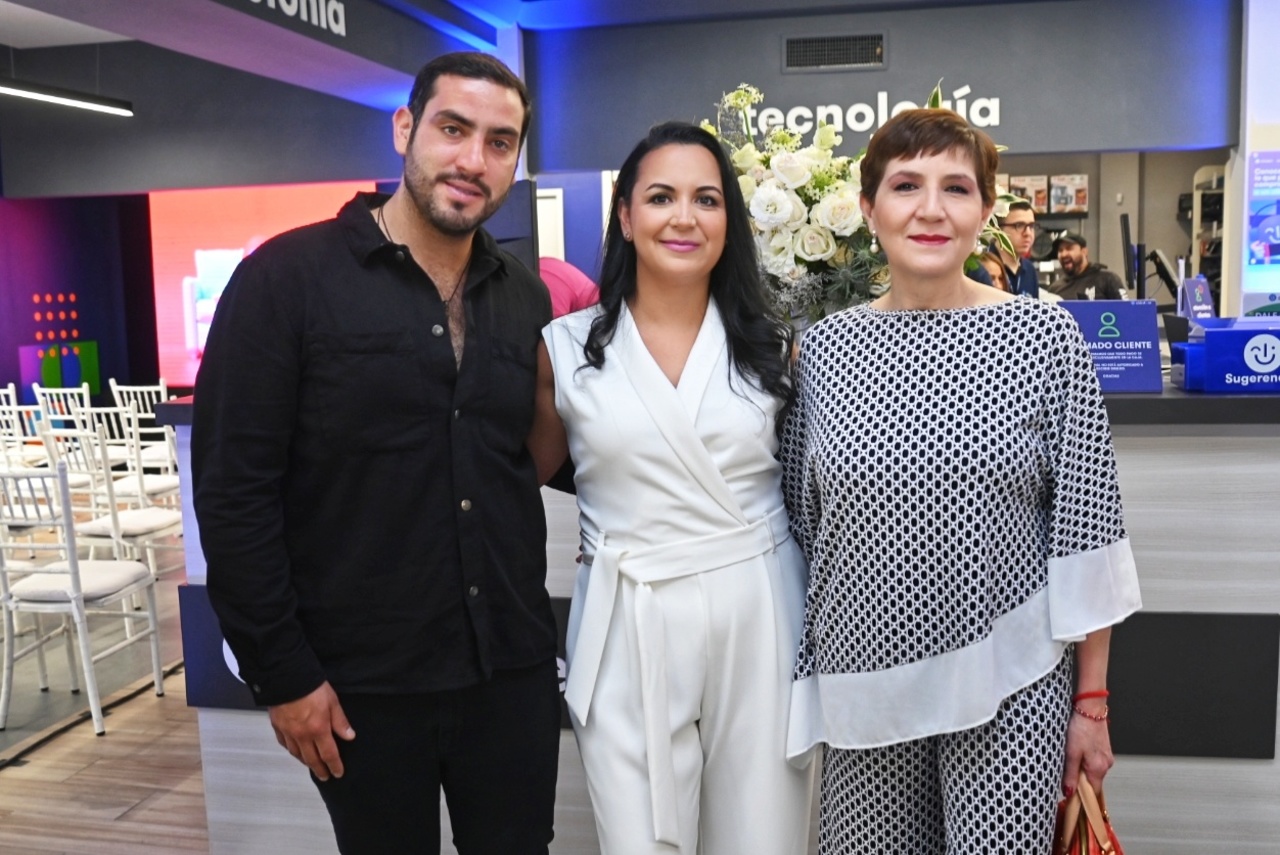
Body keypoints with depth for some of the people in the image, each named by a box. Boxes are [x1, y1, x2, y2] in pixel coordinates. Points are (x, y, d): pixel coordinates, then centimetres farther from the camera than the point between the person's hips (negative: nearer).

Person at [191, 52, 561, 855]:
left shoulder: (526, 297, 5)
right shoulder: (287, 278, -8)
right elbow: (233, 489, -9)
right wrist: (282, 673, -10)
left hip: (514, 668, 4)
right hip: (364, 681, -3)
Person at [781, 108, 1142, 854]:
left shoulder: (1046, 336, -5)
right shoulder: (824, 349, 0)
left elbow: (1086, 530, -3)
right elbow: (801, 524, 6)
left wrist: (1092, 701, -2)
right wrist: (798, 679, 8)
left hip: (1009, 683, -2)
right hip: (865, 680, 2)